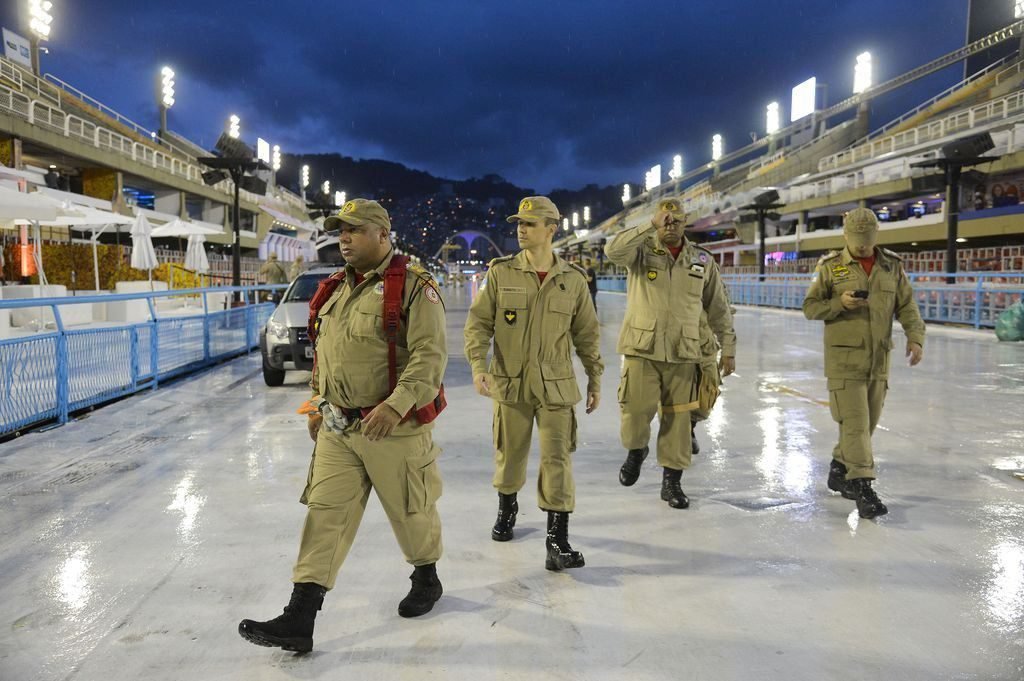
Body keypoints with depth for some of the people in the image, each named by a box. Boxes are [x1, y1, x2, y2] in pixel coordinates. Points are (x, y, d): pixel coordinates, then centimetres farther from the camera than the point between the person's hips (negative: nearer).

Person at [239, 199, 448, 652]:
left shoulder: (413, 287, -11)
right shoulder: (337, 290, 13)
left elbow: (429, 356, -20)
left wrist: (396, 404, -31)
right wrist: (318, 405, 23)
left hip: (394, 428, -6)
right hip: (337, 428, 6)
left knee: (410, 511, 11)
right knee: (324, 513, 2)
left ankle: (426, 578, 39)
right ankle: (299, 619, 4)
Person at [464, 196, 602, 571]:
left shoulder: (573, 279, 0)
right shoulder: (501, 273, -2)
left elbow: (587, 333, 9)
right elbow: (478, 323, -1)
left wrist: (595, 379, 12)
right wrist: (478, 365, -14)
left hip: (556, 386, 0)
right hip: (510, 384, 1)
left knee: (557, 460, -4)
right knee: (509, 454, 15)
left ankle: (558, 538, 5)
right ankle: (507, 508, 43)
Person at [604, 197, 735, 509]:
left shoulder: (703, 260, 9)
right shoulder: (641, 252, 0)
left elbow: (718, 308, 14)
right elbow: (613, 250, -23)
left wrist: (728, 348, 12)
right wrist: (651, 227, -24)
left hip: (683, 353, 3)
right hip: (642, 347, -2)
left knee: (677, 417, 6)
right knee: (637, 408, -11)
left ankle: (672, 480, 21)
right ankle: (636, 450, 22)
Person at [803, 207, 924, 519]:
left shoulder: (892, 266, 8)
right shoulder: (831, 266, -1)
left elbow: (907, 306, 7)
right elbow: (810, 307, 1)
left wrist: (915, 337, -8)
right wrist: (840, 303, -16)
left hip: (879, 359, 4)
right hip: (844, 357, -4)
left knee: (867, 422, 12)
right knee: (855, 422, -8)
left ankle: (840, 469, 31)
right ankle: (862, 487, -7)